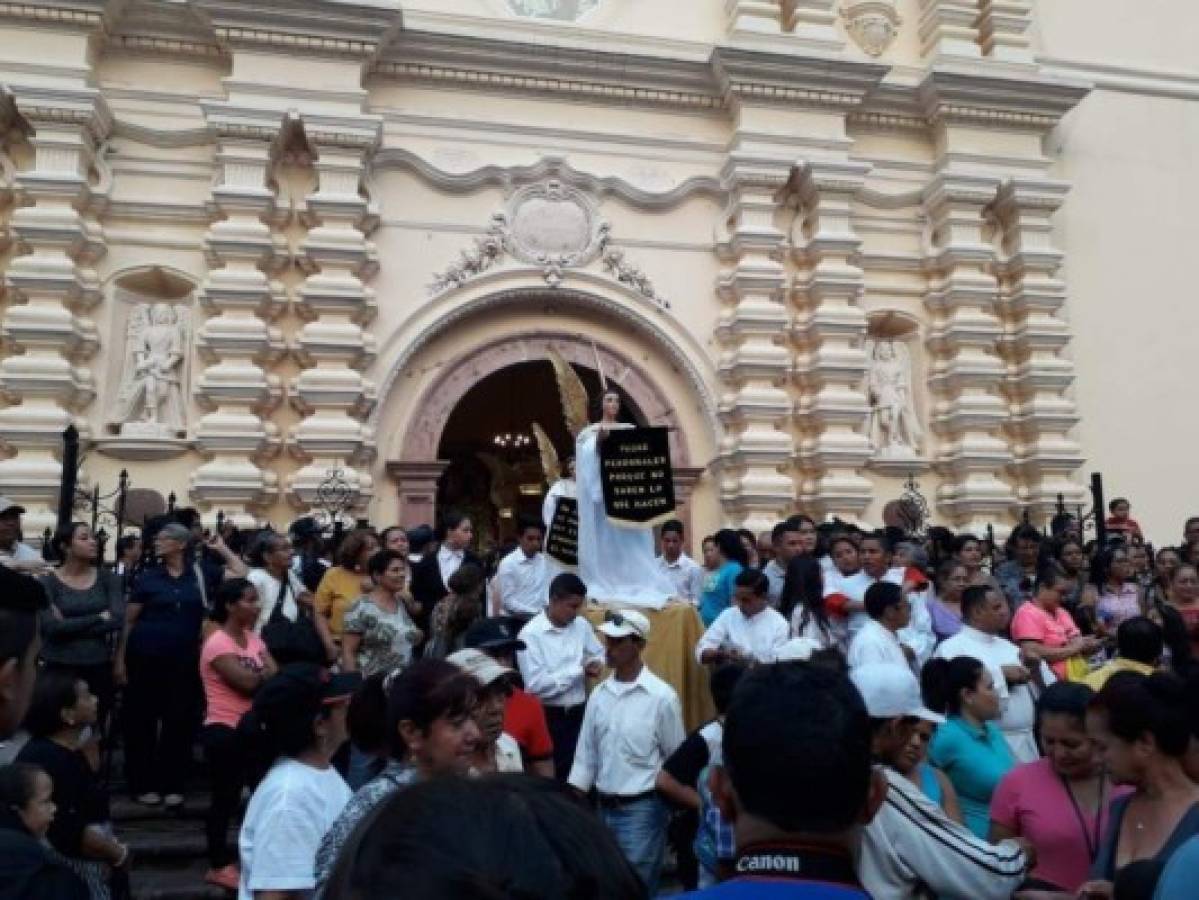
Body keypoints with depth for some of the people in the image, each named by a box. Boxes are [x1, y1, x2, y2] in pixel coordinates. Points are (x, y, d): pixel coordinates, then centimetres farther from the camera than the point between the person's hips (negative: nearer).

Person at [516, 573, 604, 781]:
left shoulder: (582, 626, 2)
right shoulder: (530, 634, -16)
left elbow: (599, 653, 19)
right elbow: (536, 685, -21)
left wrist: (596, 663, -6)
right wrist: (579, 670, -18)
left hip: (579, 712, 5)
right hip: (548, 716, -5)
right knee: (553, 774, 4)